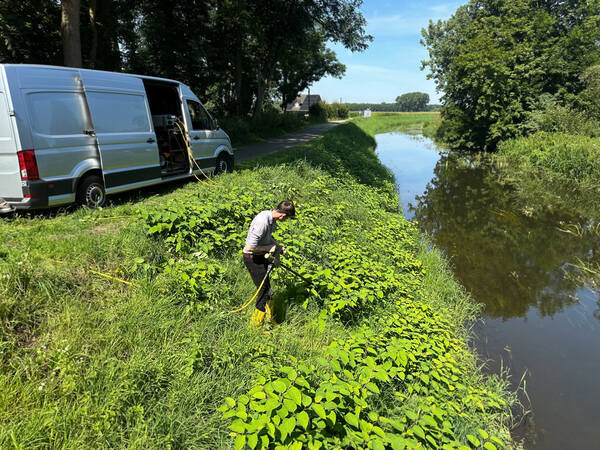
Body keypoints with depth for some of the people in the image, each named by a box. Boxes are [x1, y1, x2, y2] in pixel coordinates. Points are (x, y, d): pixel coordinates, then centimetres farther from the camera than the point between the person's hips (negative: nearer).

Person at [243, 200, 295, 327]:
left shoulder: (272, 218, 0)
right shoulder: (262, 222, -30)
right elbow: (250, 247, -31)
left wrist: (278, 246, 6)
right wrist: (269, 248, -18)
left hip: (262, 257, 9)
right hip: (253, 258, -9)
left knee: (267, 289, 18)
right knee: (265, 291, -4)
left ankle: (270, 320, 33)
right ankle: (256, 325, 11)